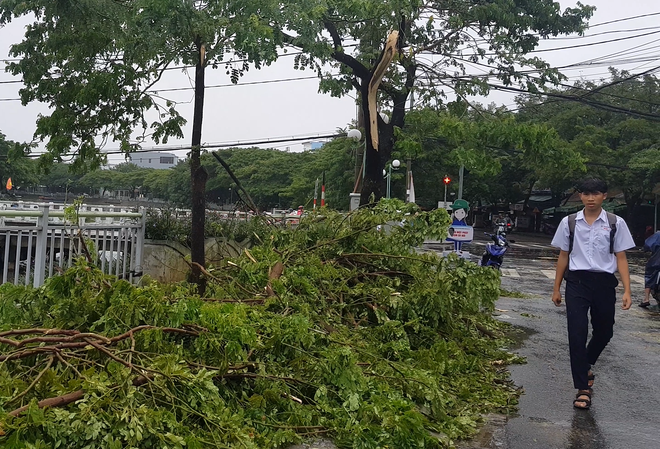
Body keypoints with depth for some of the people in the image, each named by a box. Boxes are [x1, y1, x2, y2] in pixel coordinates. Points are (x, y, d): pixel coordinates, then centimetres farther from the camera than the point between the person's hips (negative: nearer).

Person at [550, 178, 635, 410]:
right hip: (577, 281, -1)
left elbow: (621, 258, 1)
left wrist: (627, 291, -6)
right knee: (577, 334, -5)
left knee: (604, 332, 15)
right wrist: (556, 288, 11)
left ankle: (585, 366, 44)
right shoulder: (569, 223, 3)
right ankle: (583, 388, 2)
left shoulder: (616, 223, 0)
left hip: (604, 282, 1)